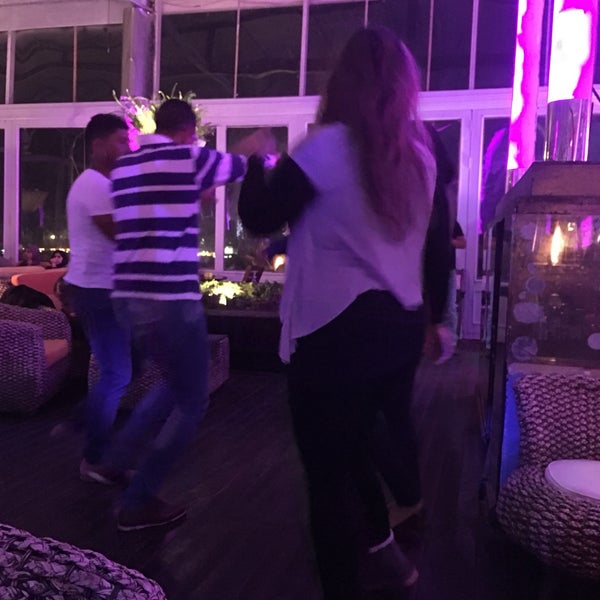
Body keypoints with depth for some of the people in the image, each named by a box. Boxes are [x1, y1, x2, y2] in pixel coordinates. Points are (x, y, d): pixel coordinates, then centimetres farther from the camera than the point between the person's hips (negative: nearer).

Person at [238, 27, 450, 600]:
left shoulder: (328, 145, -10)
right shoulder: (419, 153, 9)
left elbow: (259, 218, -4)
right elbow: (438, 243, 15)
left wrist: (257, 160, 13)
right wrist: (435, 316, 25)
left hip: (336, 331, -7)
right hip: (400, 327, 7)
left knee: (328, 472, 8)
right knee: (350, 449, 26)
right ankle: (380, 553, 34)